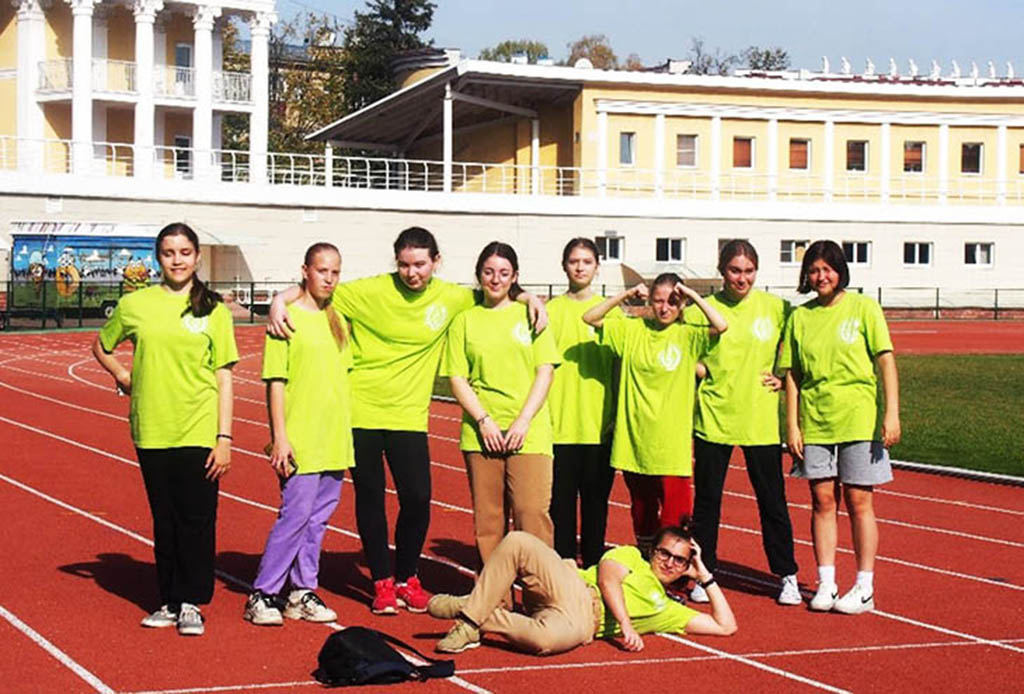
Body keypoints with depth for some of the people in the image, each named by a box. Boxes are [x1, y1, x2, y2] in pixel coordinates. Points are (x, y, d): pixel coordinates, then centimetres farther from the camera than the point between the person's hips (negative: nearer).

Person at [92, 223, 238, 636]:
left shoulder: (213, 310, 2)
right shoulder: (135, 304, 5)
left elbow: (224, 377, 2)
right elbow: (101, 346, 23)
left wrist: (224, 437, -4)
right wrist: (122, 377, 5)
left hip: (199, 431, -2)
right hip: (152, 430, 2)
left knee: (197, 520, -1)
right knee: (164, 520, 9)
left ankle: (191, 603, 10)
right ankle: (169, 602, 19)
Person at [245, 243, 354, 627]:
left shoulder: (337, 320, 12)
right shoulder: (287, 318, -7)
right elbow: (275, 382, -9)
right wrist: (279, 436, -14)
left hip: (334, 439, 6)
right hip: (299, 439, -6)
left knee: (318, 516, 9)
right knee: (296, 514, -8)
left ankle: (302, 592, 18)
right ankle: (262, 595, 1)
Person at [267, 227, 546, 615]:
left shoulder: (449, 298, 2)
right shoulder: (370, 292, -7)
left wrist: (529, 299, 3)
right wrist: (279, 302, -20)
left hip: (409, 415, 2)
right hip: (362, 411, -2)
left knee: (418, 498, -3)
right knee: (370, 499, 5)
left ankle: (407, 578, 20)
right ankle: (382, 582, 19)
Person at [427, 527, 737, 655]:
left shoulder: (667, 610, 26)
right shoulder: (630, 556, 25)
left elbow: (725, 626, 21)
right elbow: (608, 579, 4)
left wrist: (705, 576, 20)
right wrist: (625, 623, -12)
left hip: (584, 620, -1)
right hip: (568, 584, 1)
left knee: (549, 639, -41)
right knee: (517, 543, -30)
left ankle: (482, 619, -20)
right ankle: (473, 606, -25)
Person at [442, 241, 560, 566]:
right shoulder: (464, 320, 11)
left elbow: (545, 372, 4)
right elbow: (457, 379, 6)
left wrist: (523, 421, -7)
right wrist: (484, 420, -8)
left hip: (529, 433, -1)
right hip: (481, 434, 1)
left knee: (532, 514, -9)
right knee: (488, 518, 1)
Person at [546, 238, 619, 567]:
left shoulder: (611, 311, 7)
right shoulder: (550, 310, 5)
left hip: (599, 425, 1)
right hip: (559, 425, -1)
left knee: (596, 500, 6)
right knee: (561, 500, 1)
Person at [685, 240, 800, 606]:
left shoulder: (776, 308, 0)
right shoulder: (700, 311, -2)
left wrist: (783, 377, 0)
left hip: (761, 420, 0)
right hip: (713, 418, 0)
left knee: (772, 500, 5)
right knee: (707, 499, 5)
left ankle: (787, 576, 17)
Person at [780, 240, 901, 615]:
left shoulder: (863, 308, -1)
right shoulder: (800, 316, 6)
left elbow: (885, 360, -3)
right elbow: (792, 374, 8)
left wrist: (892, 414, -11)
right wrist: (792, 425, 2)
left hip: (859, 419, -3)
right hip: (814, 423, 3)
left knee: (858, 500, 0)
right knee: (822, 501, 3)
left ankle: (865, 588, 7)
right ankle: (825, 584, 10)